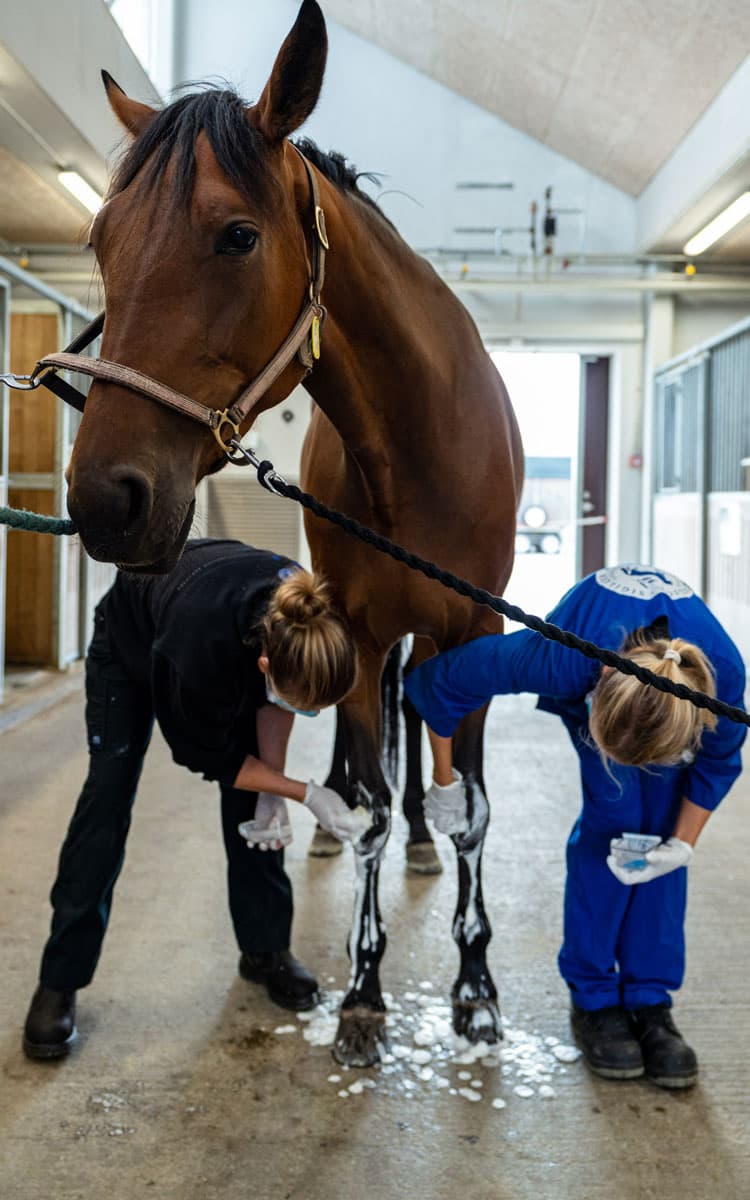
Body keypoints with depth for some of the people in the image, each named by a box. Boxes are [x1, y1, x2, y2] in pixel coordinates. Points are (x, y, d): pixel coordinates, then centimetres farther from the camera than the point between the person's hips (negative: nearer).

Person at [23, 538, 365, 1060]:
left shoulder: (310, 626, -35)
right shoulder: (199, 651, -47)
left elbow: (272, 701, -12)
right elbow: (213, 758, -26)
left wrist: (272, 791, -17)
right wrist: (307, 794, -26)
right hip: (133, 639, -4)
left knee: (250, 805, -2)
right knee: (107, 800, -8)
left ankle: (267, 950, 15)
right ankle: (59, 984, 2)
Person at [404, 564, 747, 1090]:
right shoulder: (563, 662, -44)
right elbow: (442, 681, -28)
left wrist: (681, 847, -20)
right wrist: (445, 784, -15)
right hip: (595, 641, -1)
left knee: (658, 828, -9)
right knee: (613, 819, -14)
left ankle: (650, 1001, 6)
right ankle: (593, 997, 3)